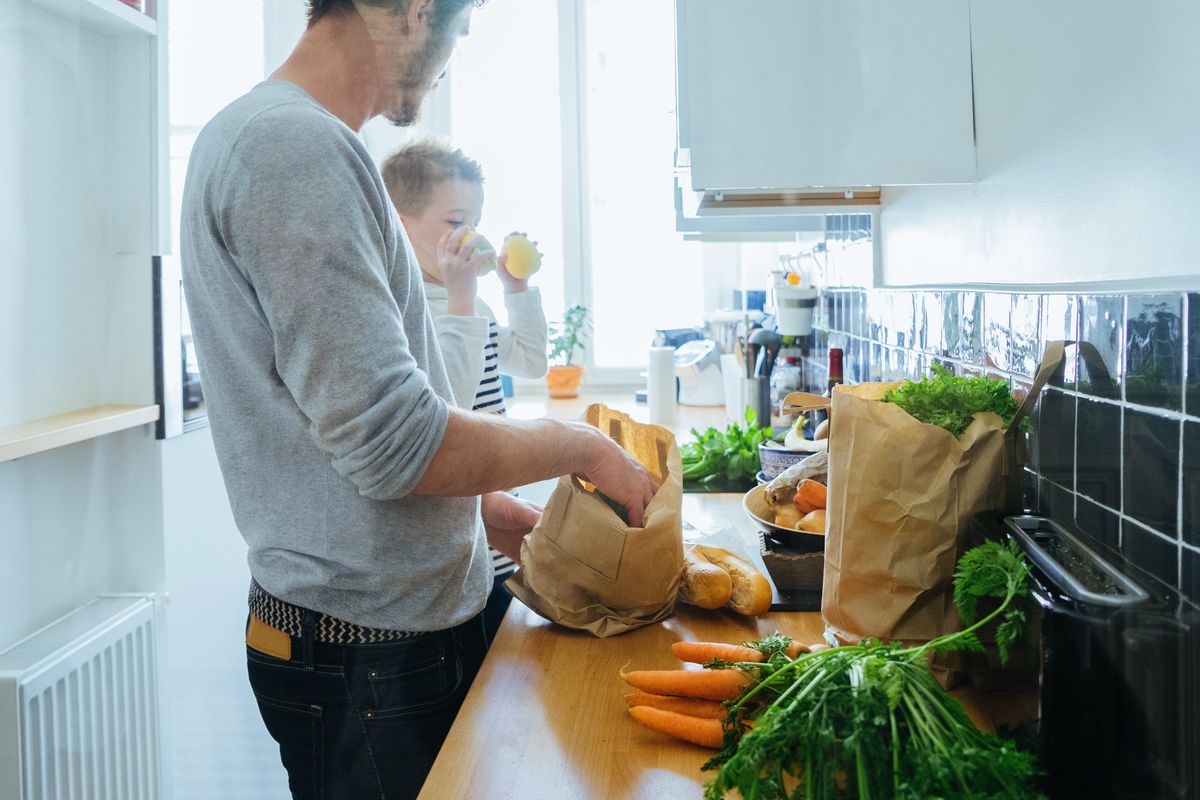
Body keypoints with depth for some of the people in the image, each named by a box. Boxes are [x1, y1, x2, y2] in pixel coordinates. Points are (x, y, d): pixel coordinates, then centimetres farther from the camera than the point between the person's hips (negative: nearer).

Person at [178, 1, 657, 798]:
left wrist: (476, 506, 14)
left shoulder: (257, 135, 11)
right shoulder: (299, 147, -21)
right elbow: (392, 442, -25)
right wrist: (583, 446, -10)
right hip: (372, 649, -9)